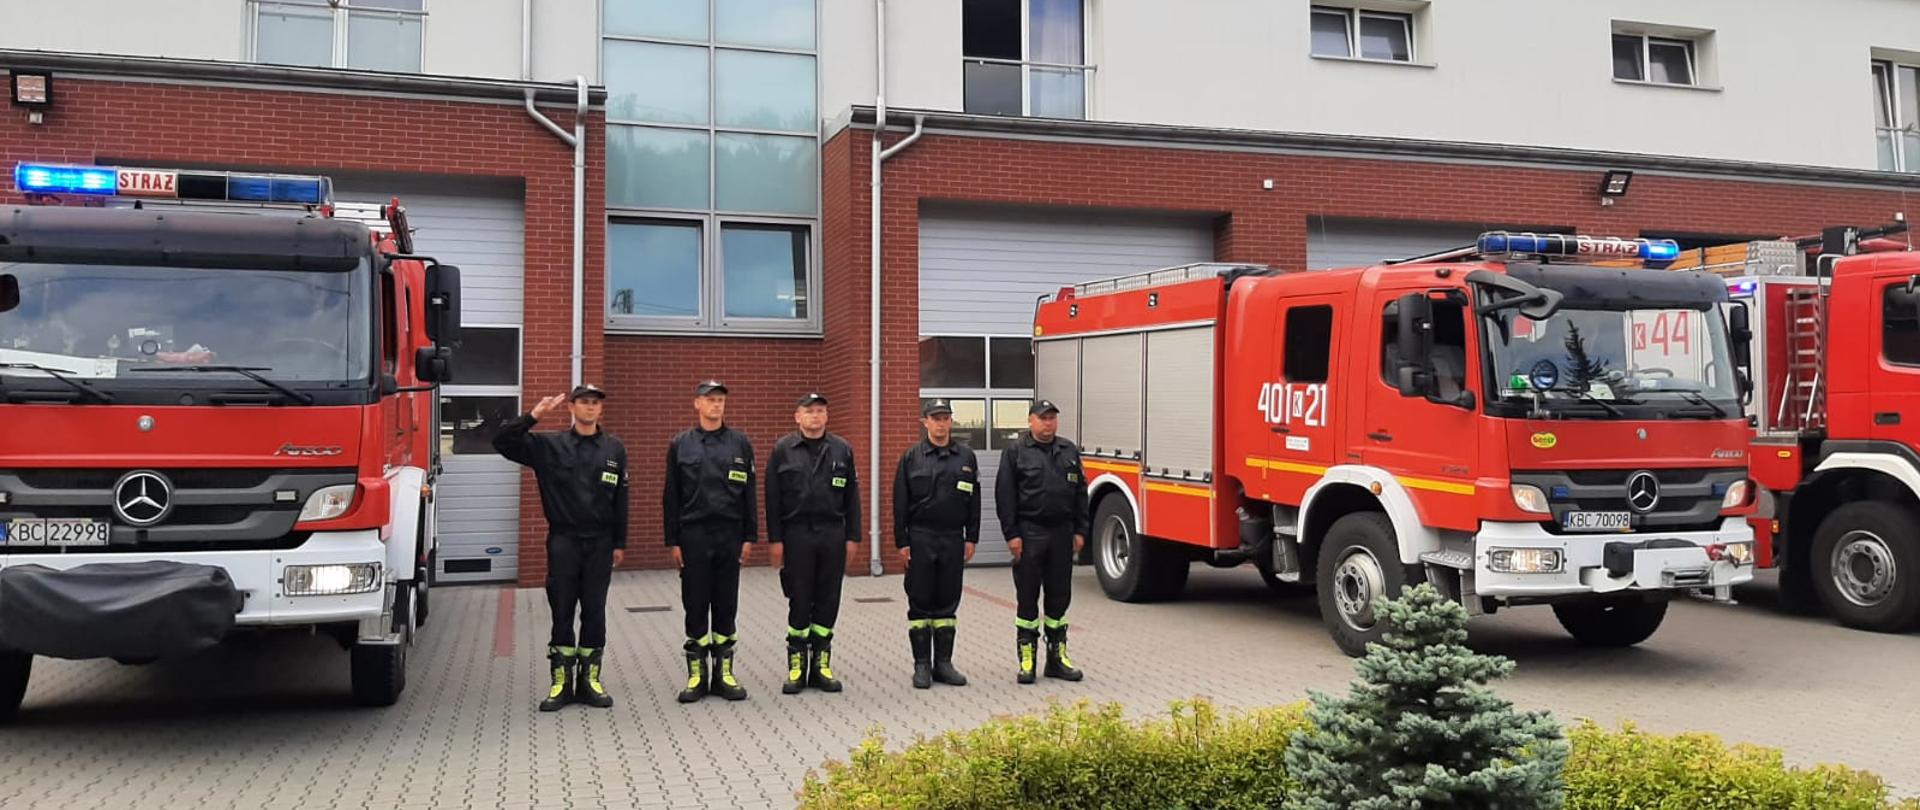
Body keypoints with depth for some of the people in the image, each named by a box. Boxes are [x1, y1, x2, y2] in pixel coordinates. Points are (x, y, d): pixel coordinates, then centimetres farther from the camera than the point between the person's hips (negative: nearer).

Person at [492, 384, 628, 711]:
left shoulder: (614, 449, 4)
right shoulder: (549, 445, 1)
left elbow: (620, 499, 6)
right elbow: (502, 442, -6)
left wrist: (619, 543, 4)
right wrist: (534, 416, -16)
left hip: (599, 542, 1)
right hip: (563, 540, -1)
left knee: (595, 611, 6)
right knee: (561, 611, 3)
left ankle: (590, 680, 16)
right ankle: (561, 682, 11)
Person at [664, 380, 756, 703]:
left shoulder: (740, 443, 5)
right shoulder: (681, 445, 3)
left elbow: (749, 493, 5)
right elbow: (671, 496, 4)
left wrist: (749, 537, 0)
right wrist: (673, 540, -1)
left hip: (730, 534, 1)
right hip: (693, 534, -1)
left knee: (726, 605, 6)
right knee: (695, 605, 3)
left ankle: (724, 673, 14)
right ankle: (697, 674, 12)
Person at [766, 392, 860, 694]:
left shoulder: (842, 450, 7)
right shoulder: (782, 450, 1)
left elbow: (851, 497, 8)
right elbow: (773, 498, 0)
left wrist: (853, 536, 3)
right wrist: (775, 539, -5)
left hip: (832, 534, 2)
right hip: (797, 534, -2)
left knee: (828, 601, 5)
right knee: (799, 601, 2)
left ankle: (822, 665, 14)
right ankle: (796, 666, 11)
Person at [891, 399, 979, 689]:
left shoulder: (966, 456, 7)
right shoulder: (911, 457, 1)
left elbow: (974, 500, 9)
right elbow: (900, 503, 0)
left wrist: (971, 538, 4)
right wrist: (901, 541, -5)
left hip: (953, 540, 2)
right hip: (920, 538, -2)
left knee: (947, 603, 7)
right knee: (920, 603, 2)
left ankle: (943, 662, 16)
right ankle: (922, 665, 9)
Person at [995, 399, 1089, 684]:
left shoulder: (1069, 451, 10)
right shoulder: (1016, 452, -2)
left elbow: (1080, 493, 12)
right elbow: (1004, 496, -5)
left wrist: (1080, 531, 6)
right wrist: (1011, 534, -11)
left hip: (1062, 533, 4)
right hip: (1029, 533, -4)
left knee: (1059, 596, 9)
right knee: (1028, 597, 2)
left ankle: (1057, 657, 17)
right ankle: (1027, 658, 9)